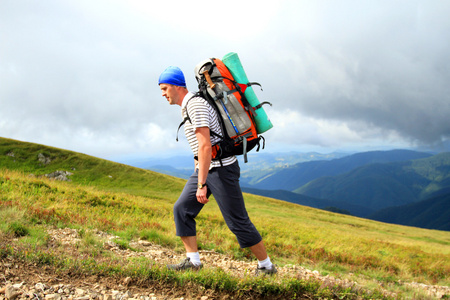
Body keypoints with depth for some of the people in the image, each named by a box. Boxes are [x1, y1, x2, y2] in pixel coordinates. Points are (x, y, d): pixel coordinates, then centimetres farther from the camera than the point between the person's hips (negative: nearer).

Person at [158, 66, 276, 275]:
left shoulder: (195, 105, -17)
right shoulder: (187, 106, 15)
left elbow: (205, 146, -26)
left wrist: (201, 184, -28)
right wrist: (197, 176, 27)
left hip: (222, 168, -10)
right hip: (205, 169, 10)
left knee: (237, 221, -4)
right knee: (182, 209, 3)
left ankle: (266, 266, 11)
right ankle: (192, 260, 9)